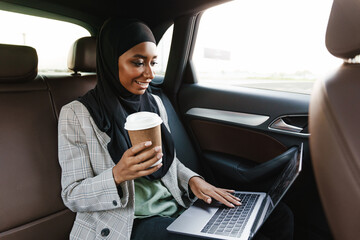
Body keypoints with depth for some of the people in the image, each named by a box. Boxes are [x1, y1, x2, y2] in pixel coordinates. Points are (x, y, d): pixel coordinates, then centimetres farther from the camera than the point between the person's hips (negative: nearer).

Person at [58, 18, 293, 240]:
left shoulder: (155, 103, 6)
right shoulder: (76, 114, -11)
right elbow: (72, 196, -9)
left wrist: (193, 179, -5)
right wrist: (117, 175, -28)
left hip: (176, 208, 6)